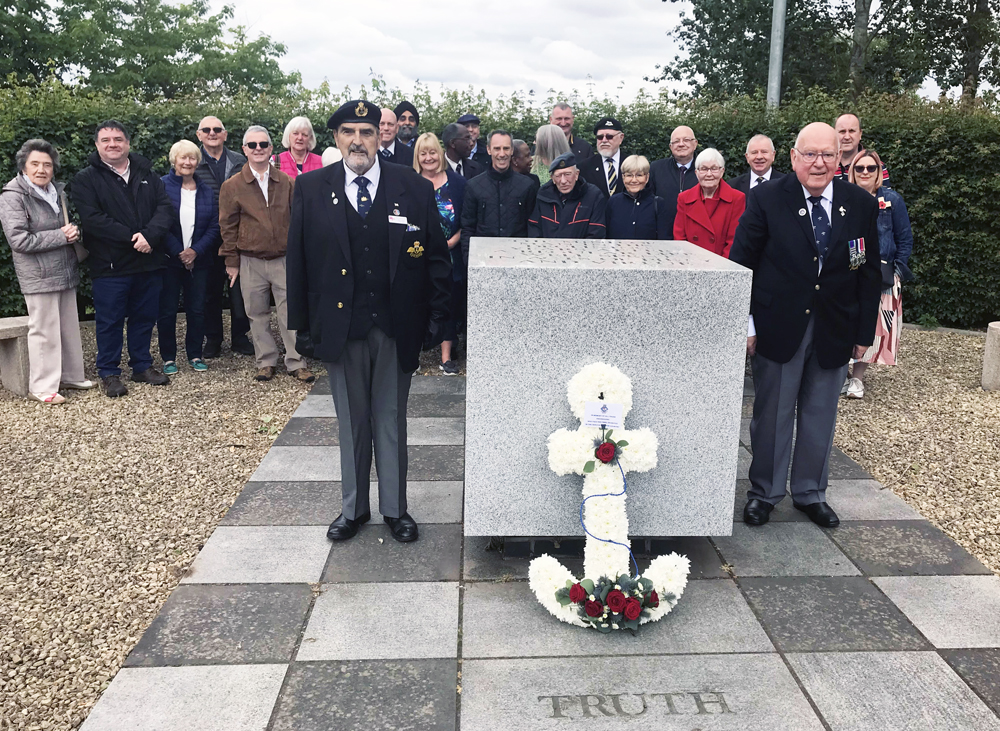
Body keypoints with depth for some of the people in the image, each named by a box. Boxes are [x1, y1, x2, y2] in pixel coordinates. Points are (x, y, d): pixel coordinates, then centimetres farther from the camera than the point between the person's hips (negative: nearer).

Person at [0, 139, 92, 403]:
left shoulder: (57, 192, 12)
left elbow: (70, 227, 24)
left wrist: (75, 232, -1)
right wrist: (61, 235, -17)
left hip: (66, 271, 7)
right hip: (39, 277, -7)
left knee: (69, 327, 13)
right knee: (44, 331, -3)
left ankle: (70, 375, 25)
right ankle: (42, 387, 6)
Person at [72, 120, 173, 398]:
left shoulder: (147, 174, 10)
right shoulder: (86, 179, -2)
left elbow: (165, 207, -1)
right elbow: (92, 219, -14)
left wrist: (149, 235, -18)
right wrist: (131, 238, -20)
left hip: (148, 261, 4)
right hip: (110, 265, -3)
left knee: (145, 317, 13)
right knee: (110, 320, 5)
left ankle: (142, 365, 28)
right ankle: (109, 373, 17)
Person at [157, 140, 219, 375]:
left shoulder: (206, 191, 9)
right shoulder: (161, 186, -3)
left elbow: (214, 227, 4)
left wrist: (196, 251, -10)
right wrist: (178, 252, -13)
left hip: (198, 260, 3)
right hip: (169, 259, -3)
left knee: (197, 310, 7)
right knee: (167, 311, 2)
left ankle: (195, 355, 19)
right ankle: (168, 358, 14)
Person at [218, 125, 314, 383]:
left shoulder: (287, 182, 6)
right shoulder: (232, 186, 2)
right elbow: (228, 226, 4)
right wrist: (231, 262, 2)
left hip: (284, 259, 0)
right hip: (251, 262, 0)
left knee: (290, 312, 1)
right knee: (258, 314, 8)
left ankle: (296, 362, 10)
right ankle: (266, 362, 20)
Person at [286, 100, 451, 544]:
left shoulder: (415, 190, 0)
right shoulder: (311, 190, 3)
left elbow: (437, 259, 2)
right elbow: (298, 261, 4)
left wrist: (436, 318, -3)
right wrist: (303, 323, 0)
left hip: (396, 327, -1)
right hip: (340, 326, 1)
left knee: (391, 421, 10)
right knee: (351, 422, 12)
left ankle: (395, 508, 24)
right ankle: (353, 507, 28)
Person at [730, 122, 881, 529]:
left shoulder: (861, 205, 1)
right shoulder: (767, 200, -7)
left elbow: (869, 274, 5)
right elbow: (742, 263, -6)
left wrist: (864, 332, 3)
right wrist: (746, 323, -10)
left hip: (835, 330, 3)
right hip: (779, 327, -2)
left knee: (820, 416, 13)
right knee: (772, 413, 8)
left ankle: (810, 492, 30)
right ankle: (764, 492, 24)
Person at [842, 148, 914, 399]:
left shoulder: (892, 200, 3)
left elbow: (905, 239, 4)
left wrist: (898, 271, -5)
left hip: (880, 275, -1)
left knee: (872, 325, -3)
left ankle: (857, 377, 7)